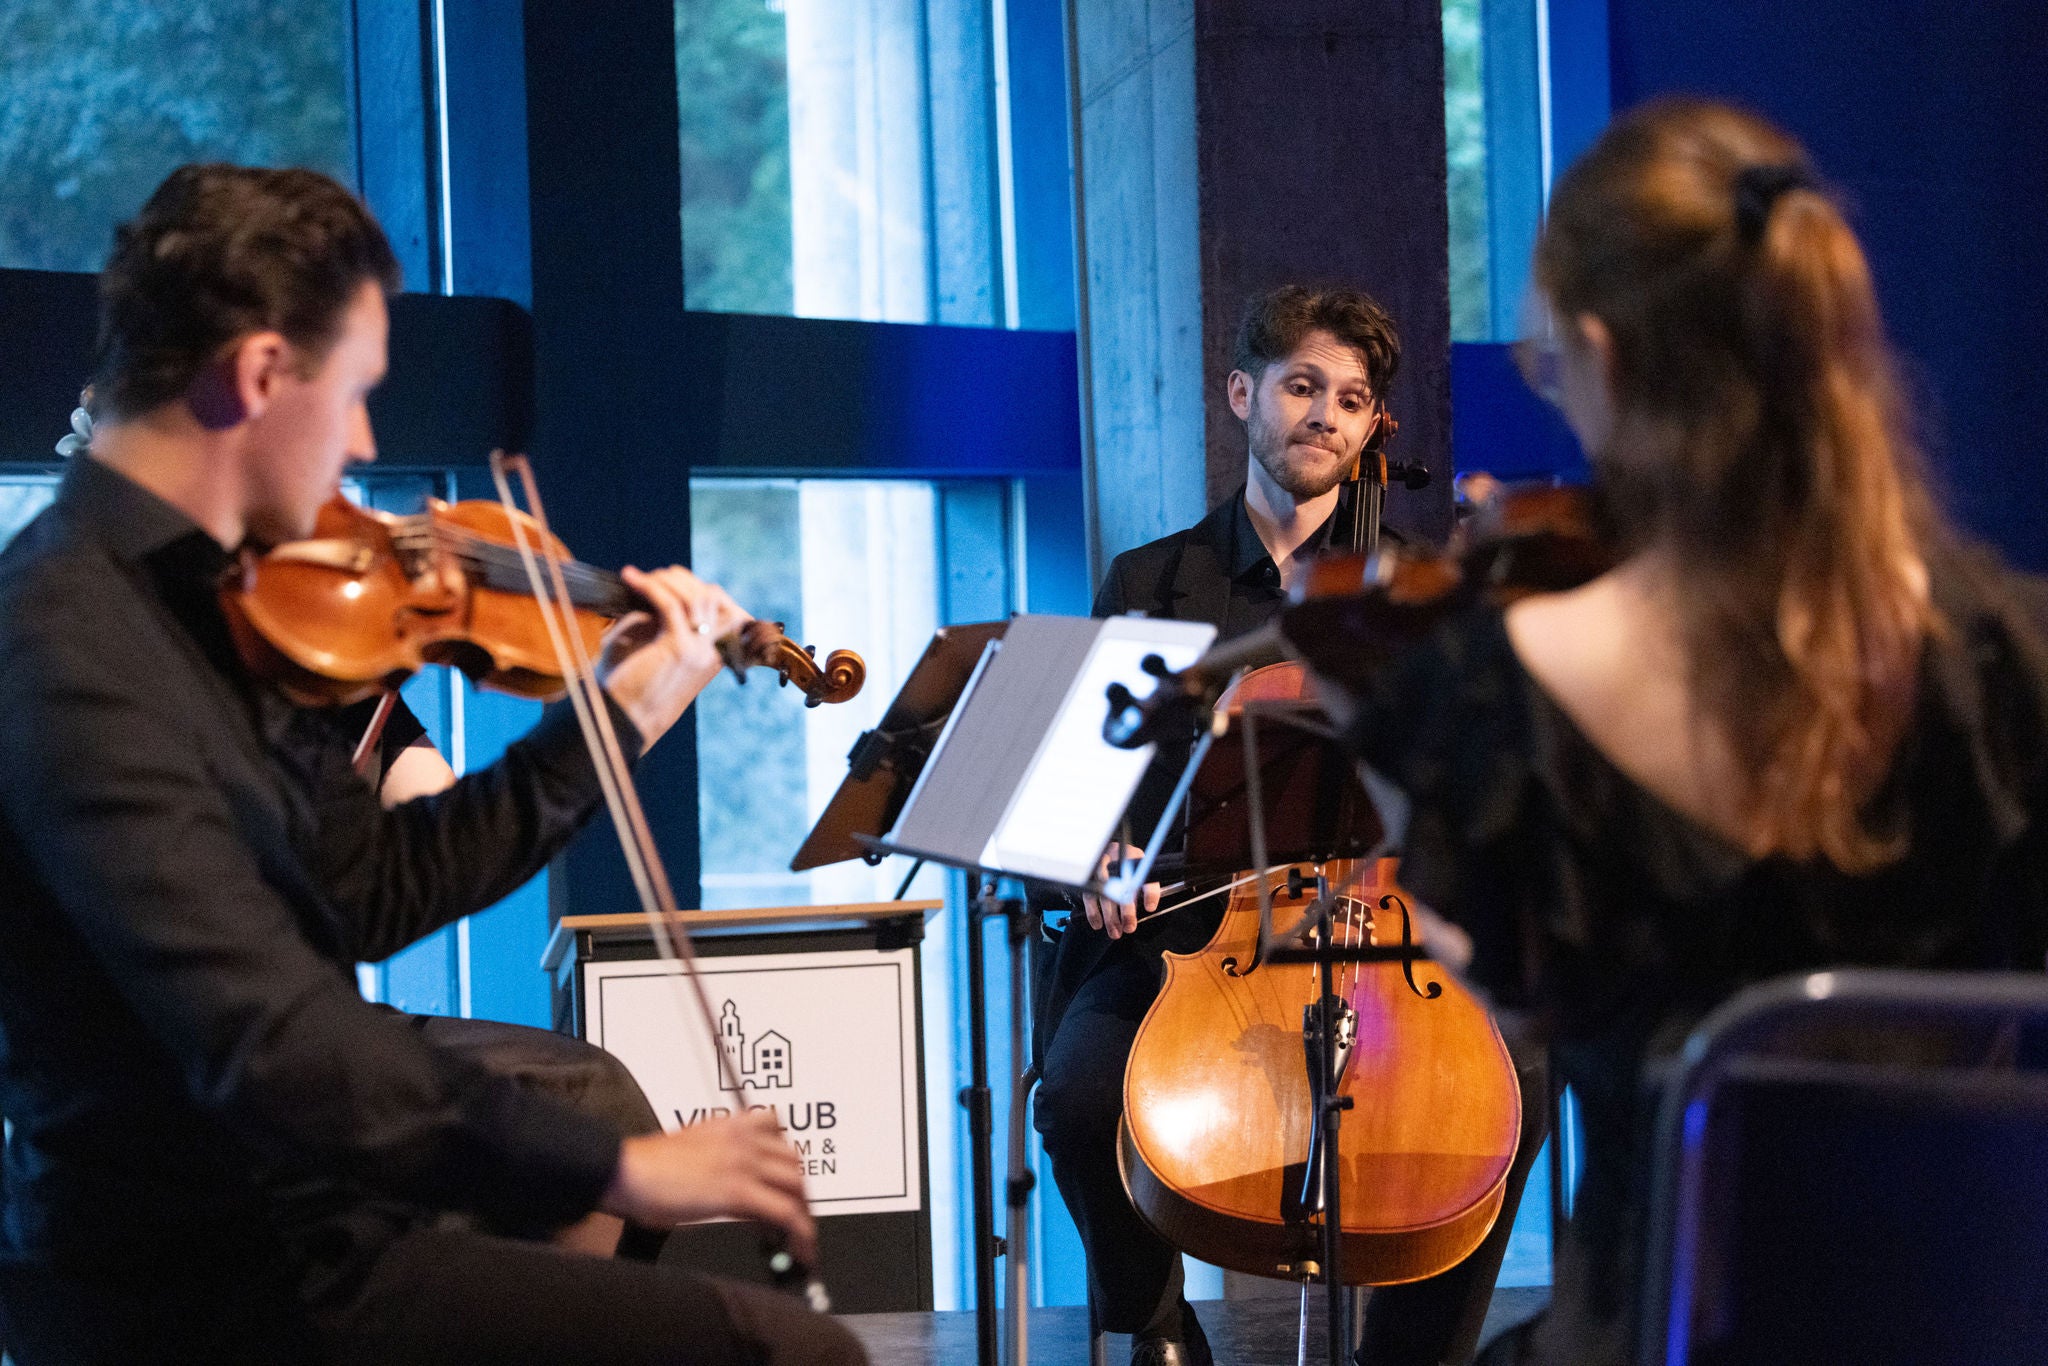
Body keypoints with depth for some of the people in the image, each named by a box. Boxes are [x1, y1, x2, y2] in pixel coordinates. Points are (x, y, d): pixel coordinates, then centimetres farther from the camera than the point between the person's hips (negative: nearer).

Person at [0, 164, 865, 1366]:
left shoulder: (201, 602, 7)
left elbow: (369, 892, 13)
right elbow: (268, 1038, -31)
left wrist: (619, 717, 15)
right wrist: (613, 1168, -29)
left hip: (280, 1211, 10)